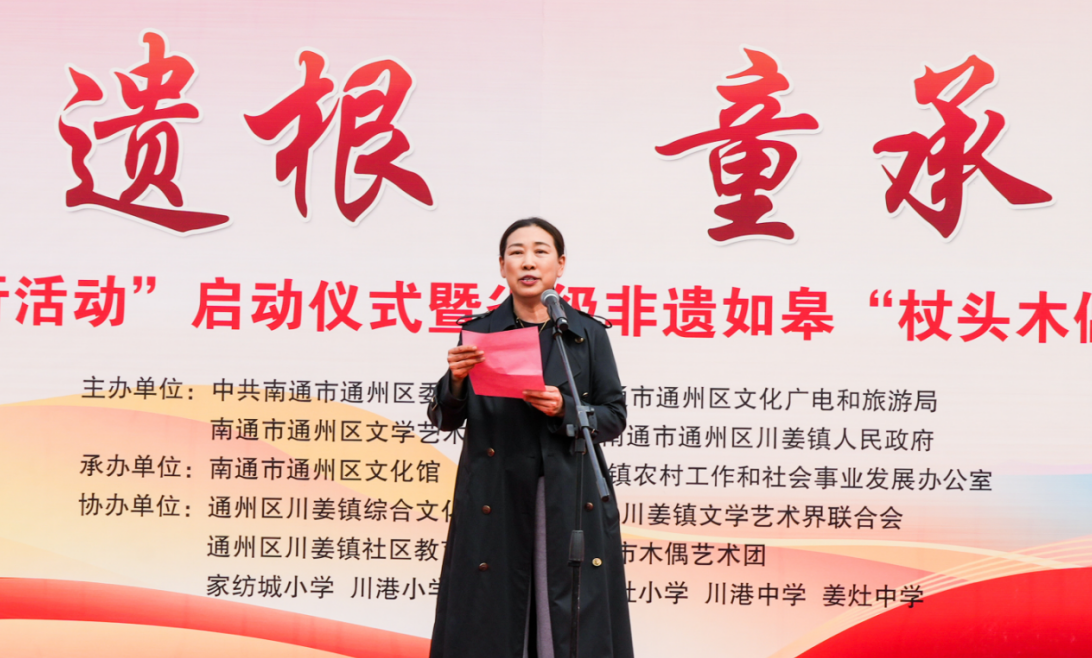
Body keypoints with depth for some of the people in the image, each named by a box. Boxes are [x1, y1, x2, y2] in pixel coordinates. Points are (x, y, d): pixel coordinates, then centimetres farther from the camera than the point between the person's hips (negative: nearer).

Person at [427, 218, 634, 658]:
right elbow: (444, 421, 4)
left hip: (571, 501, 0)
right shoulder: (478, 333, 5)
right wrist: (456, 381, -15)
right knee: (492, 620, 1)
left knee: (576, 621, 0)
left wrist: (564, 410, -13)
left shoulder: (589, 334, 5)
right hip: (494, 502, 0)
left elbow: (614, 418, 4)